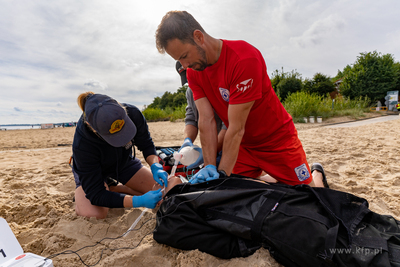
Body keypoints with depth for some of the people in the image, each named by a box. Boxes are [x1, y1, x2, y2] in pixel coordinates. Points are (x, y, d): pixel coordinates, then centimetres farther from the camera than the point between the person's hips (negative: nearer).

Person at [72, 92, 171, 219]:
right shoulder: (82, 145, -40)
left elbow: (146, 145, -13)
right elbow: (96, 194, -35)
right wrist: (139, 201, -46)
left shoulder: (132, 113, -32)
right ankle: (80, 193, 6)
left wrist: (155, 166, -34)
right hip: (93, 170, -3)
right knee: (93, 214, -29)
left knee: (160, 189, -5)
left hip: (124, 162, 4)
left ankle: (113, 188, 8)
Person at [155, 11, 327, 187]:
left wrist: (222, 174, -26)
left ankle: (316, 173, 37)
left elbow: (236, 128, -30)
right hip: (243, 144, 5)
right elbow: (206, 121, -14)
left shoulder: (244, 59, -29)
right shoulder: (193, 71, -8)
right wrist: (209, 166, -21)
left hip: (277, 139, -5)